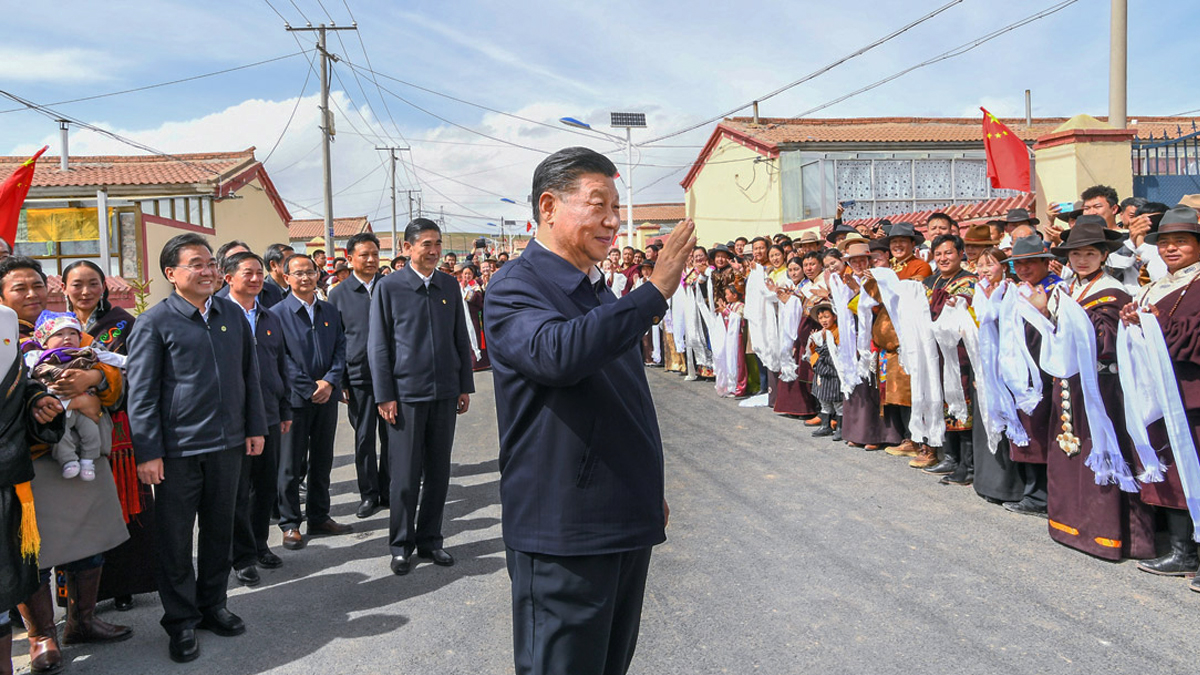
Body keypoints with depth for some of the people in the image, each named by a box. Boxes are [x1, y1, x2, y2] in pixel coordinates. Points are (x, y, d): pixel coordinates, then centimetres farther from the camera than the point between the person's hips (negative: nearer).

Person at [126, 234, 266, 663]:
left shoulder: (232, 314, 7)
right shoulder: (154, 322, -7)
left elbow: (249, 374, 13)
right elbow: (141, 392, -7)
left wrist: (255, 427, 9)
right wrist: (148, 452, -11)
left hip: (228, 443, 4)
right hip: (178, 449, -4)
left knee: (219, 529, 14)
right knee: (176, 538, 6)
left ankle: (212, 606, 30)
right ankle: (182, 621, 20)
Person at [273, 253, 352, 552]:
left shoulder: (330, 312, 10)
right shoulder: (277, 313, -5)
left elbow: (341, 349, 6)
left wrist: (330, 382, -10)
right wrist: (310, 388, -14)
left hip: (327, 396, 5)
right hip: (295, 399, -4)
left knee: (322, 461, 13)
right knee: (291, 465, 2)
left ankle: (319, 517, 24)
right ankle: (290, 524, 12)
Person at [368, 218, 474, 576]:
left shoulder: (449, 285, 8)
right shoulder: (389, 287, -2)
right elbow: (378, 345, -2)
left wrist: (465, 385, 9)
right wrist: (384, 395, -7)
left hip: (445, 392, 4)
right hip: (406, 393, -3)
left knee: (438, 472, 10)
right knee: (405, 474, 2)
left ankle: (430, 539, 23)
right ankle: (401, 545, 16)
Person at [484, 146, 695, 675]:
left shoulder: (601, 294, 15)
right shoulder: (514, 288, -12)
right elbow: (556, 353, -35)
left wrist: (650, 492, 27)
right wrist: (655, 292, -30)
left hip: (627, 525, 8)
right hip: (563, 532, -8)